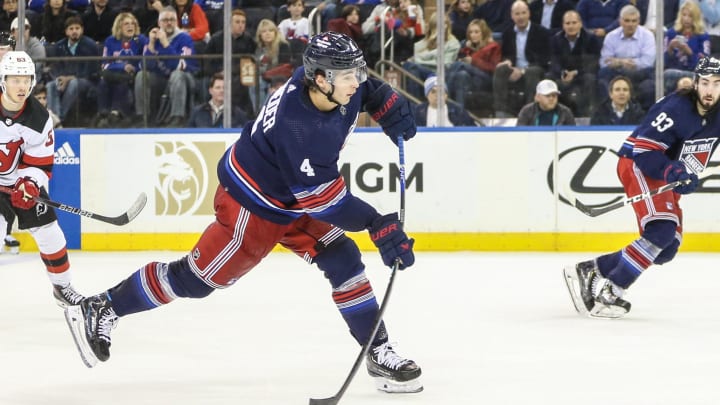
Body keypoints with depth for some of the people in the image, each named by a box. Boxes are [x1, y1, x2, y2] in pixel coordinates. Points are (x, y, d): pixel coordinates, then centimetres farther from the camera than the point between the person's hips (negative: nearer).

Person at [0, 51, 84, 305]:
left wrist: (30, 184, -29)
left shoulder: (39, 119, -13)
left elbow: (40, 165, -9)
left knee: (48, 231, 4)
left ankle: (62, 286, 24)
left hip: (21, 181, 3)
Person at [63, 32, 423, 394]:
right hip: (252, 202, -8)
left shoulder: (333, 80, -14)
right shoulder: (297, 128, -39)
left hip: (294, 196, 8)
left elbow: (364, 87, 13)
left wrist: (387, 104, -3)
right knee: (198, 277, 1)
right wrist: (377, 225, -33)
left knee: (344, 262, 0)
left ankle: (378, 352, 9)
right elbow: (322, 198, -33)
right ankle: (101, 310, 15)